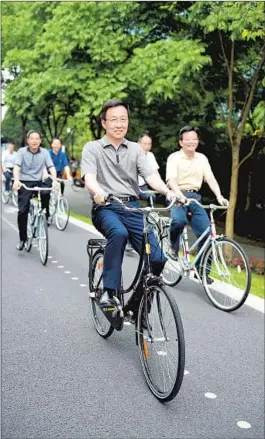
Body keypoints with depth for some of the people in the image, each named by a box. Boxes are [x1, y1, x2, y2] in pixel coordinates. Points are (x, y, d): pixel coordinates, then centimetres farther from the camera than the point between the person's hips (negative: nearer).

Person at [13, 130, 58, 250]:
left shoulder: (45, 152, 1)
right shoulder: (22, 151, -3)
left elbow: (51, 167, -6)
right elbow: (17, 167, -14)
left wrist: (54, 180, -24)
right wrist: (16, 180, -32)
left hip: (38, 182, 1)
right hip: (24, 183, -1)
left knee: (46, 193, -28)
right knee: (22, 211, -10)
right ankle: (22, 238, 6)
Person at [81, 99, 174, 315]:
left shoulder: (135, 149, 16)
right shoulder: (92, 148, 7)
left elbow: (150, 175, 1)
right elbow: (89, 177, -10)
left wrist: (168, 192, -20)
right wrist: (98, 192, -34)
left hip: (132, 207, 3)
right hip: (106, 208, -3)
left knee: (157, 258, -14)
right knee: (119, 233, -39)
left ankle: (134, 306, 7)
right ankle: (109, 291, -26)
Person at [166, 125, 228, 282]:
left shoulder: (202, 158, 11)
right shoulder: (174, 157, -4)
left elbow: (210, 178, 1)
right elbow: (171, 180, -18)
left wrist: (219, 196, -16)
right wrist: (180, 195, -37)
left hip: (195, 197, 5)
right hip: (177, 196, -4)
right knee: (179, 220, -35)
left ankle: (201, 269, 9)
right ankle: (173, 247, -2)